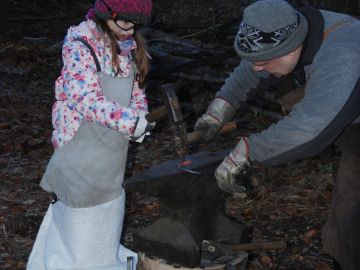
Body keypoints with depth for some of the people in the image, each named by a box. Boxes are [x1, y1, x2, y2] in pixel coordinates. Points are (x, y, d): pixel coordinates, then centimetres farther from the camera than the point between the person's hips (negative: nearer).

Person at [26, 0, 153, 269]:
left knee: (107, 203, 22)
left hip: (112, 145, 7)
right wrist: (132, 121, -37)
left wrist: (140, 115, -12)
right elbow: (88, 100, -27)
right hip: (83, 146, -7)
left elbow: (137, 90, 10)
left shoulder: (129, 46, 4)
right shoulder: (80, 47, -19)